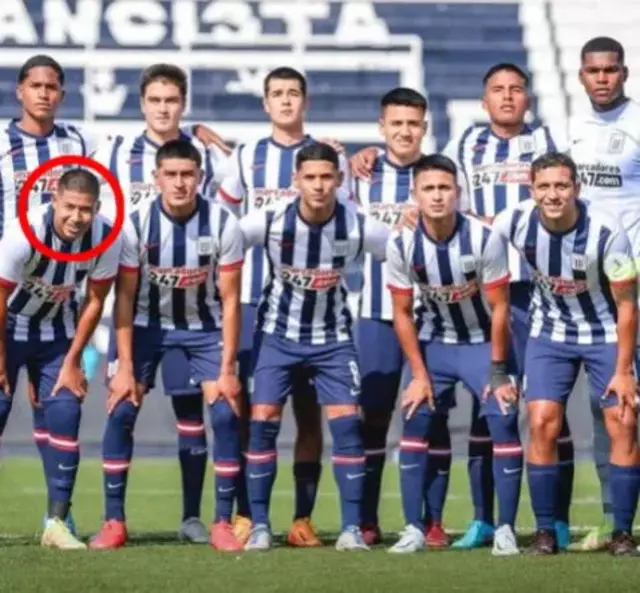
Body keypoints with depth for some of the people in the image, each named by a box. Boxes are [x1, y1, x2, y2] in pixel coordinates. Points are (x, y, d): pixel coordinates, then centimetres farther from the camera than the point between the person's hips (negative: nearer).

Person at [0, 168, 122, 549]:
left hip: (56, 330, 3)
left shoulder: (106, 239, -22)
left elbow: (95, 300, -7)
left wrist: (72, 361, -4)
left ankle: (57, 521, -4)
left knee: (65, 415, -8)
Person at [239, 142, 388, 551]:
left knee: (346, 422, -10)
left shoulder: (358, 227, -18)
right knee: (263, 420, -9)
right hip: (278, 333, 0)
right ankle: (260, 525, 1)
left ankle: (352, 527, -2)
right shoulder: (270, 222, -19)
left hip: (332, 337, 0)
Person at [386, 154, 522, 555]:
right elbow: (402, 313, -5)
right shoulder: (402, 244, -17)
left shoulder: (483, 239, -24)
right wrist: (419, 374, -6)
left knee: (504, 422, -13)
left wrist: (497, 371, -12)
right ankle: (414, 529, 1)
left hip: (483, 341, -2)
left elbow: (499, 308, -15)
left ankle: (506, 529, -5)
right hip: (434, 342, 2)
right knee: (415, 422, -6)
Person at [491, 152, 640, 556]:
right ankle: (545, 532, -1)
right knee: (542, 424, -10)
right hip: (550, 335, 2)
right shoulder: (516, 223, -20)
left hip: (605, 333, -2)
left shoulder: (606, 233, -26)